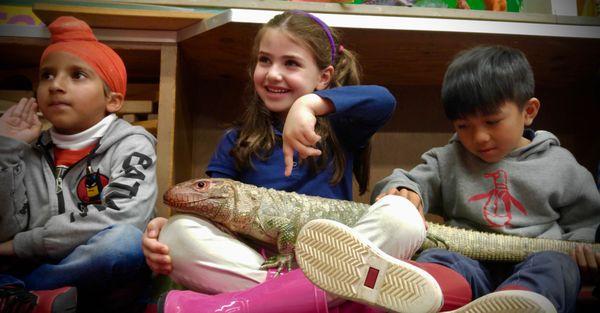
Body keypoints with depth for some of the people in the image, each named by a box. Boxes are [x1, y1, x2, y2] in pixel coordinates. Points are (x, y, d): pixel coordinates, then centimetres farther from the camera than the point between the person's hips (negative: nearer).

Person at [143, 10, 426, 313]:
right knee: (180, 233, -22)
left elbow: (383, 101, -10)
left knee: (400, 214, -26)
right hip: (253, 266, 1)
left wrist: (309, 103, -25)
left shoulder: (340, 129, 11)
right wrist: (166, 226, -17)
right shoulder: (236, 142, 16)